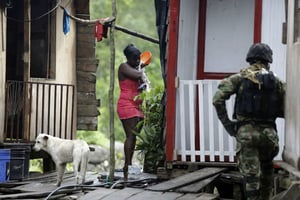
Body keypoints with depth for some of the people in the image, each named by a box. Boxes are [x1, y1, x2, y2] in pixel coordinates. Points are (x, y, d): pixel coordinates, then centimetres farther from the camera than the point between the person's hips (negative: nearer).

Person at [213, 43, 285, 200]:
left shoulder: (241, 77, 2)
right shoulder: (276, 81, 6)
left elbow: (218, 98, -9)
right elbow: (285, 110, 3)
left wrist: (226, 122, -2)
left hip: (246, 132, -2)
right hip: (268, 132, 2)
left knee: (251, 174, -4)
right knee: (267, 171, 23)